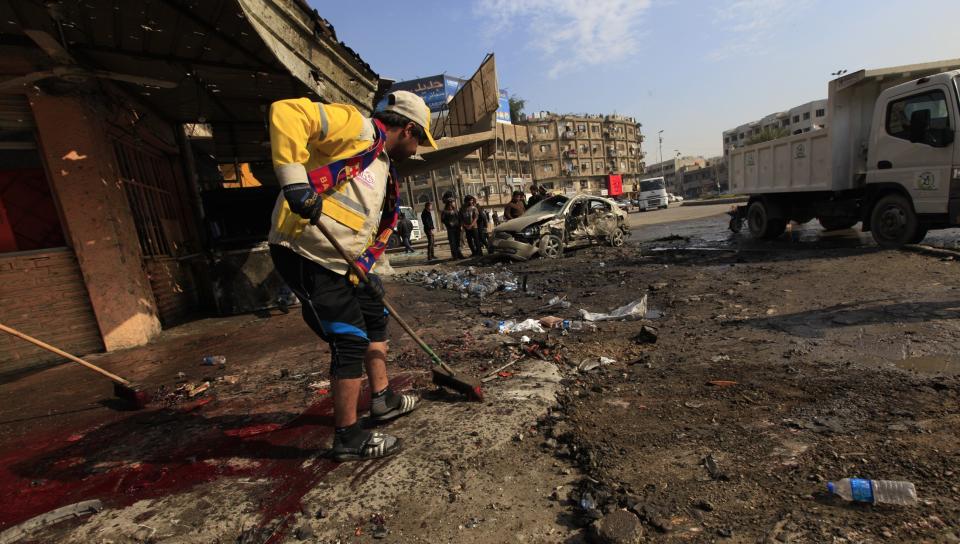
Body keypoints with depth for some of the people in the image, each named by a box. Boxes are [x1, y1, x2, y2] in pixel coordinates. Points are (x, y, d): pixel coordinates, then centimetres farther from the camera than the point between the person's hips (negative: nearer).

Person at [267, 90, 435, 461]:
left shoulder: (385, 170, 18)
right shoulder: (358, 129, -9)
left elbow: (375, 227, 18)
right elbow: (286, 112, -21)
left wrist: (366, 269, 7)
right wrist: (293, 179, -30)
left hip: (342, 262, 10)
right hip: (304, 254, -10)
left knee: (375, 319, 19)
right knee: (351, 341, -6)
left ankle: (382, 399, 37)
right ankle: (348, 438, 13)